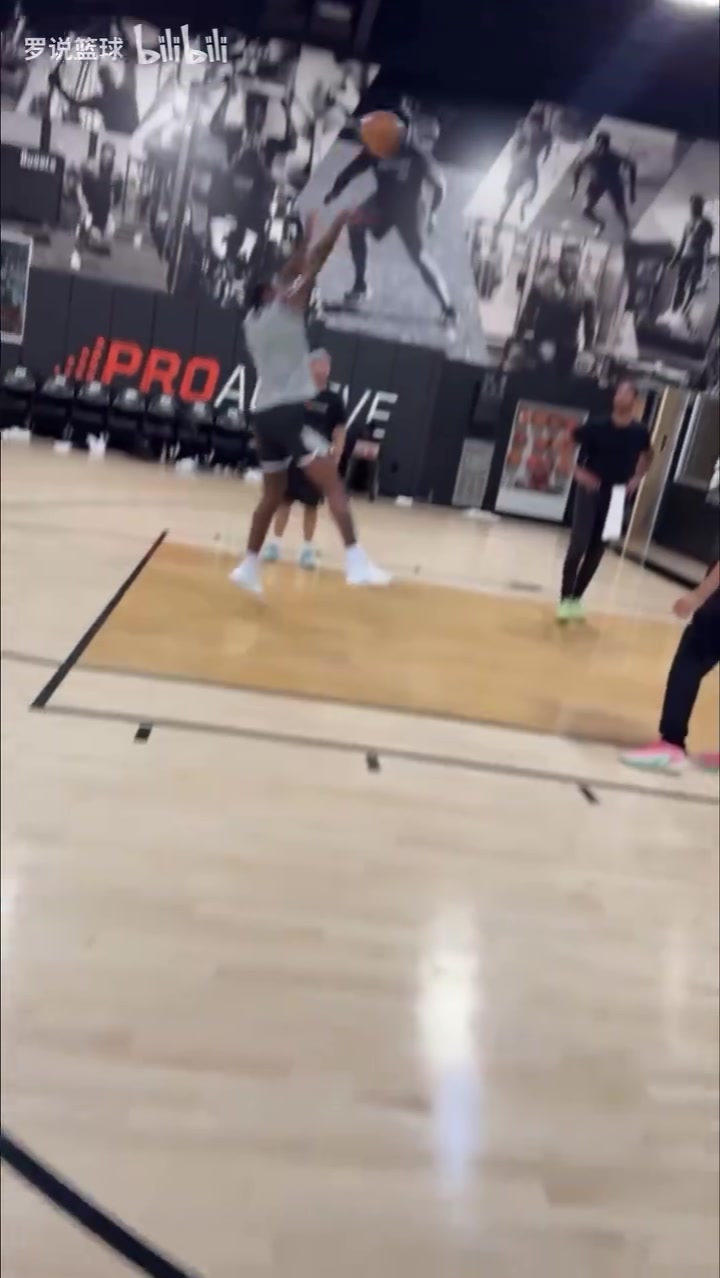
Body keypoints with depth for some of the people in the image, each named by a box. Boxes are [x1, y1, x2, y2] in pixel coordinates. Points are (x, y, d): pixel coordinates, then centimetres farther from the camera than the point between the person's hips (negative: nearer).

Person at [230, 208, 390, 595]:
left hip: (265, 413, 8)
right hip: (289, 411, -8)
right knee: (333, 484, -12)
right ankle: (356, 562, -23)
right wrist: (341, 222, 12)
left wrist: (304, 238, 38)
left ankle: (249, 566, 18)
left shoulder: (253, 320, 19)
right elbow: (314, 263, 2)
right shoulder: (285, 307, 1)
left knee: (272, 495, 16)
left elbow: (287, 274, 31)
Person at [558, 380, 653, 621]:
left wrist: (637, 479, 4)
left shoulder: (640, 432, -2)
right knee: (578, 546, -7)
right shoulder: (598, 427, -10)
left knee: (597, 550, 8)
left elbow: (647, 455, 18)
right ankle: (565, 599, 3)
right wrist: (577, 471, -8)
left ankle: (577, 597, 21)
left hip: (617, 496, 3)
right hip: (591, 491, -3)